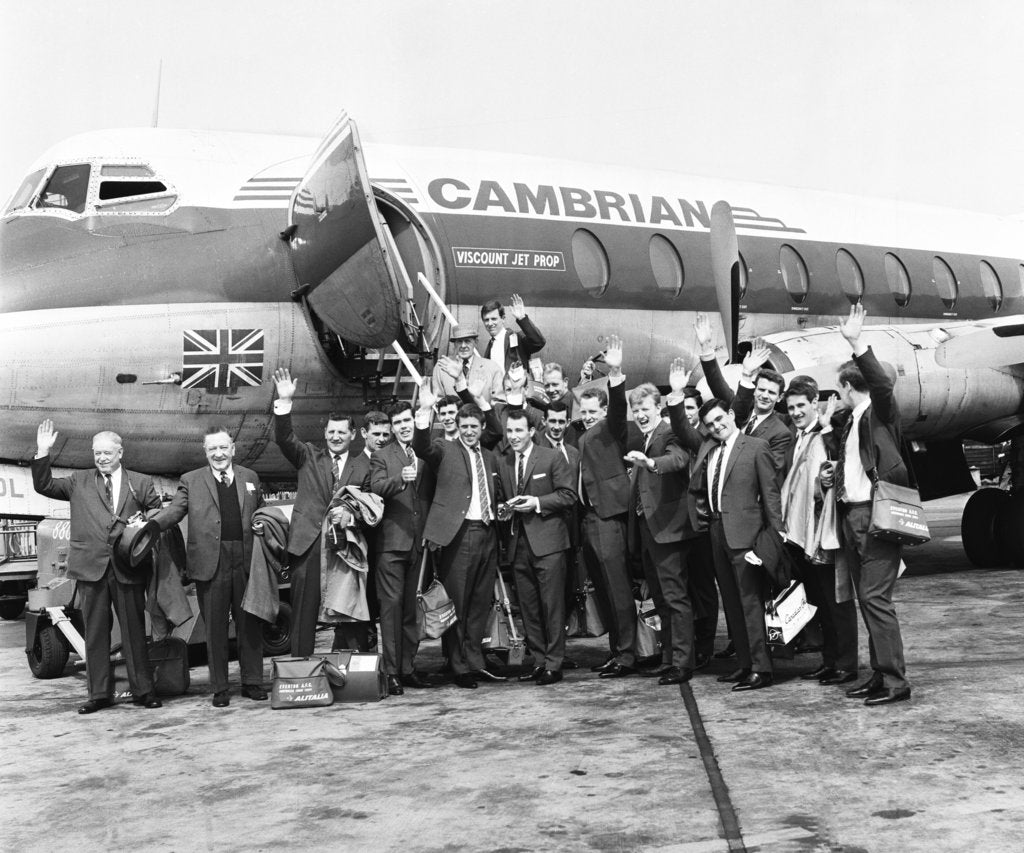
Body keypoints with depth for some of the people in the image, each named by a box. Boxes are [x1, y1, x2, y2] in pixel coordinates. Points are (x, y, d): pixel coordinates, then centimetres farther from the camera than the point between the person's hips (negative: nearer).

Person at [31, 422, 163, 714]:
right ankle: (99, 693, 11)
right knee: (95, 632, 5)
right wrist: (43, 453, -5)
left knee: (134, 630, 3)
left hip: (128, 568, -1)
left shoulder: (141, 483, 10)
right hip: (90, 568, 1)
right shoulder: (78, 482, 12)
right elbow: (44, 486, 5)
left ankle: (142, 690, 10)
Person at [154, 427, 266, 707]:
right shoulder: (191, 481, 8)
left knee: (250, 624, 6)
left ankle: (252, 682, 16)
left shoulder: (250, 478, 14)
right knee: (215, 628, 3)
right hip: (210, 564, -2)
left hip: (246, 561, 2)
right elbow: (174, 510, -2)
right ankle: (219, 688, 11)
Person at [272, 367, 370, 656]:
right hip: (309, 543, 0)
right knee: (304, 610, -1)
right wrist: (284, 403, -20)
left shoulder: (363, 464, 10)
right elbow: (284, 438, -6)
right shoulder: (309, 456, 10)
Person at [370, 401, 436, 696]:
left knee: (412, 605, 7)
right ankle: (391, 671, -4)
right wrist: (400, 479, -31)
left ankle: (408, 668, 14)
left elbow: (432, 496, 16)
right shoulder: (382, 456, 4)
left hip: (420, 541, 4)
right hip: (392, 541, -4)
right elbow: (376, 487, -13)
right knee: (392, 604, -6)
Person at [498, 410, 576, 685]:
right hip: (518, 543, 5)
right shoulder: (502, 463, 13)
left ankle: (554, 665, 1)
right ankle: (538, 662, 17)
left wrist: (537, 503, -14)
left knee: (552, 605, -4)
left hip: (547, 541, -5)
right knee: (528, 608, 9)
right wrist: (503, 508, 0)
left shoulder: (552, 458, -2)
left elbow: (568, 495, -4)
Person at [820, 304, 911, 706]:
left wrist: (857, 344, -33)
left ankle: (895, 680, -5)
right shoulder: (850, 420, 19)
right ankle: (879, 673, 18)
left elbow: (882, 383, -26)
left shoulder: (881, 412, -5)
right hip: (850, 517, 9)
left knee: (876, 598, -10)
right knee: (866, 599, 11)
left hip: (877, 515, -9)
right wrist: (836, 475, 10)